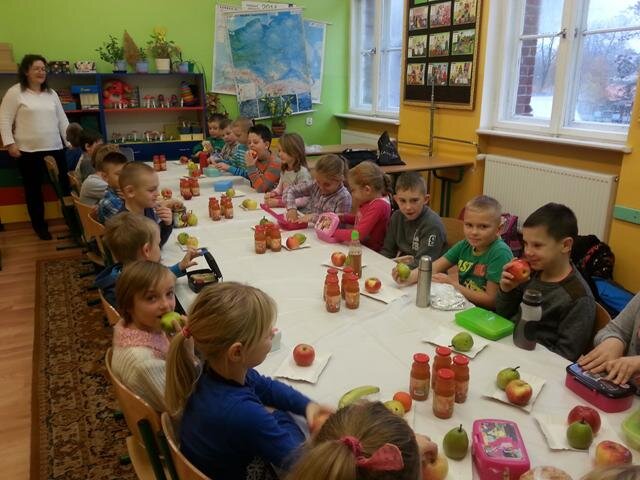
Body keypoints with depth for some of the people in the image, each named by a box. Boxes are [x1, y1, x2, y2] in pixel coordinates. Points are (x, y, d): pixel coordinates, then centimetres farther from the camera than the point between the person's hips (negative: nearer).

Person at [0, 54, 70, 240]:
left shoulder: (51, 93, 12)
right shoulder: (15, 92, -3)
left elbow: (62, 120, 14)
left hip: (55, 149, 4)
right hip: (28, 152, -4)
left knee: (64, 185, 3)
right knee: (33, 189, 7)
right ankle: (39, 225, 19)